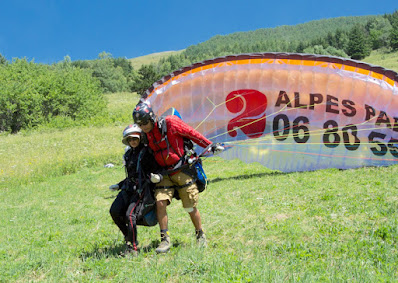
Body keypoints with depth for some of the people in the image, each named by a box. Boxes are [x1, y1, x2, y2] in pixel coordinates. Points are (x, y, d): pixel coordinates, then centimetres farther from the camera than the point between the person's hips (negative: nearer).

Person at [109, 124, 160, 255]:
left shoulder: (146, 152, -3)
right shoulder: (129, 154, 19)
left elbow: (157, 169, -7)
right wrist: (119, 185, 25)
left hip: (143, 189, -7)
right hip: (129, 188, 7)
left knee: (130, 215, -21)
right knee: (114, 211, -9)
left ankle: (133, 248, -8)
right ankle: (129, 238, 9)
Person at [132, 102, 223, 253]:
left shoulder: (170, 123, -13)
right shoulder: (145, 135, 2)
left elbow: (192, 134, -5)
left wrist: (210, 146, -1)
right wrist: (152, 173, 1)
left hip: (182, 171, -4)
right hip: (164, 174, 4)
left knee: (190, 207, 2)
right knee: (160, 202, -14)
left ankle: (200, 235, 24)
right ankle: (165, 240, -4)